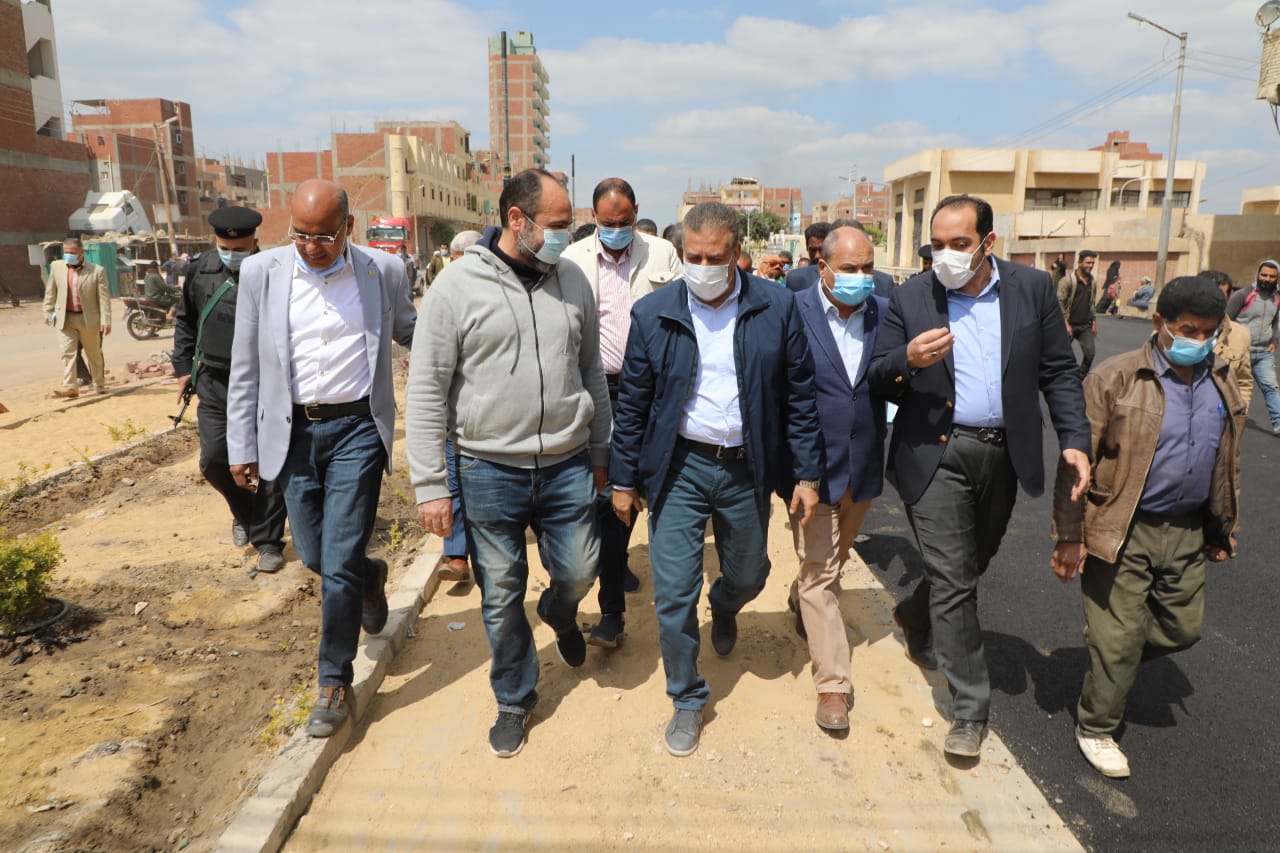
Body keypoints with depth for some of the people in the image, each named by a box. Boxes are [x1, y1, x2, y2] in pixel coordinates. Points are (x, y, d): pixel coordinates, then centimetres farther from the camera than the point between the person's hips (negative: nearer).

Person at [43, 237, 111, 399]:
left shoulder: (97, 271, -6)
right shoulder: (56, 266, 4)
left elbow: (104, 298, -8)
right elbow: (50, 292, 12)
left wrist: (106, 320, -13)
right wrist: (48, 312, 10)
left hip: (88, 318, -2)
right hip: (65, 318, 2)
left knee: (94, 353, 11)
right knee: (67, 352, -6)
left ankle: (99, 384, 26)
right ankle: (70, 387, -7)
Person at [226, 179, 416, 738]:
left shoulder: (384, 272, -3)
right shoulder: (260, 272, 0)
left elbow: (411, 333, 16)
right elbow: (245, 367, 5)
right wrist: (241, 447, 5)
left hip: (357, 428, -2)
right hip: (293, 433, 3)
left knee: (340, 564, -2)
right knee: (314, 556, 12)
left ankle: (335, 684, 17)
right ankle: (370, 577, 48)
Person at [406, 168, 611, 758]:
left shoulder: (572, 281, 3)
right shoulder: (458, 285, -9)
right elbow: (426, 391, -8)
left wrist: (600, 454, 14)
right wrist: (430, 486, -9)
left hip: (567, 466, 3)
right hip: (490, 471, -2)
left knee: (578, 572, 11)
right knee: (501, 595, 10)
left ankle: (559, 615, 49)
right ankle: (514, 701, 33)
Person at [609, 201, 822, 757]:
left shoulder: (776, 308, -4)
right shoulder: (653, 313, -5)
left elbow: (799, 395, 0)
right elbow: (632, 403, 0)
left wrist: (806, 474, -2)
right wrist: (623, 479, 2)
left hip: (746, 468, 1)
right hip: (679, 466, -1)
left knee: (748, 576, 18)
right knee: (673, 593, 1)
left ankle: (723, 608, 56)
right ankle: (687, 701, 23)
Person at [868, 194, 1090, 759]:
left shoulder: (1033, 288, 1)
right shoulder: (911, 298, -4)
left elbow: (1058, 372, 4)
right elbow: (877, 383, -4)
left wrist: (1074, 439, -6)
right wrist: (906, 361, -25)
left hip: (1002, 454, 3)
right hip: (935, 454, -3)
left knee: (970, 566, 20)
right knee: (953, 579, -2)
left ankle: (914, 618, 50)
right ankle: (971, 707, 13)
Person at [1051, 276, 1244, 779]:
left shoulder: (1222, 385, 8)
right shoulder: (1116, 378, -13)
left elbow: (1227, 463, 19)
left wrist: (1222, 527, 21)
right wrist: (1070, 534, -14)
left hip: (1186, 534, 6)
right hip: (1122, 532, -6)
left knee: (1182, 629, 16)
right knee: (1119, 636, 2)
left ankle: (1110, 664, 43)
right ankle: (1095, 728, 23)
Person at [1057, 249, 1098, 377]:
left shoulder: (1092, 282, 9)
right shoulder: (1068, 280, -12)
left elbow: (1091, 303, 18)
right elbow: (1059, 302, -15)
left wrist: (1094, 321, 12)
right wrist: (1065, 323, -18)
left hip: (1085, 326, 6)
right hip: (1070, 325, -6)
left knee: (1090, 353, -1)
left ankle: (1081, 379, 14)